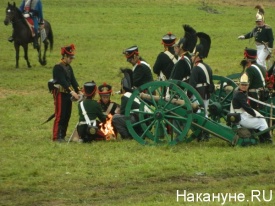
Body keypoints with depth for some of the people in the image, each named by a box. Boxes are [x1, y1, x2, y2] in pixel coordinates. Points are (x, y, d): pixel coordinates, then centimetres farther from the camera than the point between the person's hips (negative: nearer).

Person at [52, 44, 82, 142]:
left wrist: (79, 91, -6)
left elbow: (73, 80, 7)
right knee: (60, 115, -8)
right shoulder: (58, 67, -14)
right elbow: (63, 81, -23)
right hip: (60, 94, -8)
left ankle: (62, 135, 16)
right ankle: (56, 136, -6)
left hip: (68, 94, 8)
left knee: (67, 116, 9)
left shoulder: (69, 67, 13)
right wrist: (72, 91, -30)